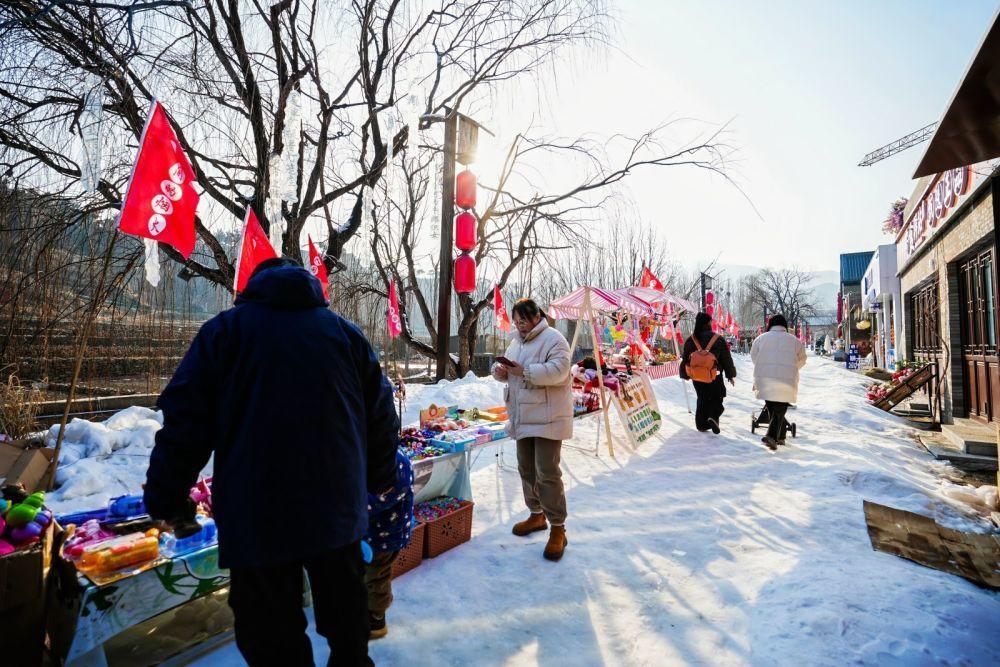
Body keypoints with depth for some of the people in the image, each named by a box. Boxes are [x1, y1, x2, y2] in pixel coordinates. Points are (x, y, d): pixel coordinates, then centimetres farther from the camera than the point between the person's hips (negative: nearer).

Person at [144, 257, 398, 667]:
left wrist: (167, 498, 6)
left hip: (258, 514, -3)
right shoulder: (345, 332, 8)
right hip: (339, 507, 3)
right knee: (346, 610, 22)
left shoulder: (224, 330, 1)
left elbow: (185, 420, -4)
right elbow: (381, 416, 9)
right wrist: (380, 478, 21)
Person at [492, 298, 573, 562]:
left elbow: (558, 370, -24)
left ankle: (558, 529, 4)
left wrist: (525, 371, -27)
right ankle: (537, 515, 35)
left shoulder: (553, 339, -11)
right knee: (527, 469, 17)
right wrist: (499, 371, -4)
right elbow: (508, 368, 20)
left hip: (547, 418, -8)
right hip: (523, 418, 9)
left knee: (547, 473, -8)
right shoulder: (517, 341, 15)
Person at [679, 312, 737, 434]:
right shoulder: (718, 339, -9)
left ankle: (702, 424, 19)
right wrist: (731, 375, 8)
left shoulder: (691, 340, -2)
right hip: (714, 377, -3)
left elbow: (685, 359, 5)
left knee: (702, 399, 17)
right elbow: (726, 359, -2)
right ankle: (713, 416, -14)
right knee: (717, 398, 12)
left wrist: (685, 374, 17)